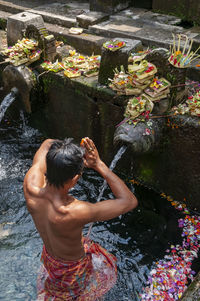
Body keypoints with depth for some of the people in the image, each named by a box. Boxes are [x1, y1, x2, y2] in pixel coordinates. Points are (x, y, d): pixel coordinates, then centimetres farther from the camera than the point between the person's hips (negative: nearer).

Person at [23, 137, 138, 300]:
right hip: (73, 267, -4)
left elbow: (47, 144, -12)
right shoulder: (75, 213, -47)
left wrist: (79, 151, -29)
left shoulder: (31, 185, -31)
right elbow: (130, 201, -36)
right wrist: (99, 165, -37)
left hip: (49, 256, 4)